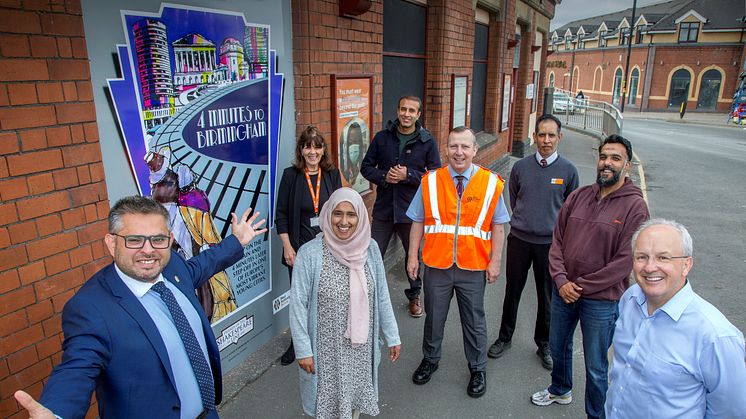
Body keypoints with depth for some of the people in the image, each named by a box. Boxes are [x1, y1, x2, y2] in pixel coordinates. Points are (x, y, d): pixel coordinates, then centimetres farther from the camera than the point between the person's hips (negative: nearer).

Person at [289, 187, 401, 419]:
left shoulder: (370, 248, -6)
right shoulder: (309, 253, -17)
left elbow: (382, 296, 1)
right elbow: (298, 306, -12)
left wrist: (392, 336, 6)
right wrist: (303, 349, -10)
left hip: (361, 345, 3)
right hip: (326, 348, -3)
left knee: (356, 393, 20)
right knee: (328, 399, 15)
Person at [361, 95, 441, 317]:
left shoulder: (427, 141, -5)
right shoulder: (382, 137, 0)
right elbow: (366, 167, 5)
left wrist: (408, 175, -18)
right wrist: (384, 176, -14)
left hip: (412, 210, -1)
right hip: (383, 209, 1)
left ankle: (414, 296, 39)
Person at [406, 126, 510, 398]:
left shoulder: (490, 183, -5)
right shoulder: (430, 181, -4)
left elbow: (497, 226, 0)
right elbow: (418, 222, 1)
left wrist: (495, 261, -3)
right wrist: (413, 256, 0)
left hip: (473, 267, 0)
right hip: (436, 264, 1)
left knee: (474, 321, 15)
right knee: (434, 317, 18)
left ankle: (477, 369, 38)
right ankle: (430, 360, 43)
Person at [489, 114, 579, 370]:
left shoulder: (568, 170, -4)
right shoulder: (521, 167, -2)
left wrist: (554, 227, 8)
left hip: (550, 243, -1)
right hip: (519, 240, 1)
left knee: (547, 297, 12)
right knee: (512, 291, 13)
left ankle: (544, 344, 32)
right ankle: (505, 337, 32)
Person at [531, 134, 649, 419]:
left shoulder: (634, 206, -13)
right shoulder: (579, 196, 1)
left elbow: (625, 260, -16)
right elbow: (557, 240, 2)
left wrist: (581, 285, -14)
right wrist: (561, 280, -9)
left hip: (602, 299, -5)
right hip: (563, 291, 5)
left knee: (596, 367, 10)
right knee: (557, 346, 25)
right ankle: (560, 390, 52)